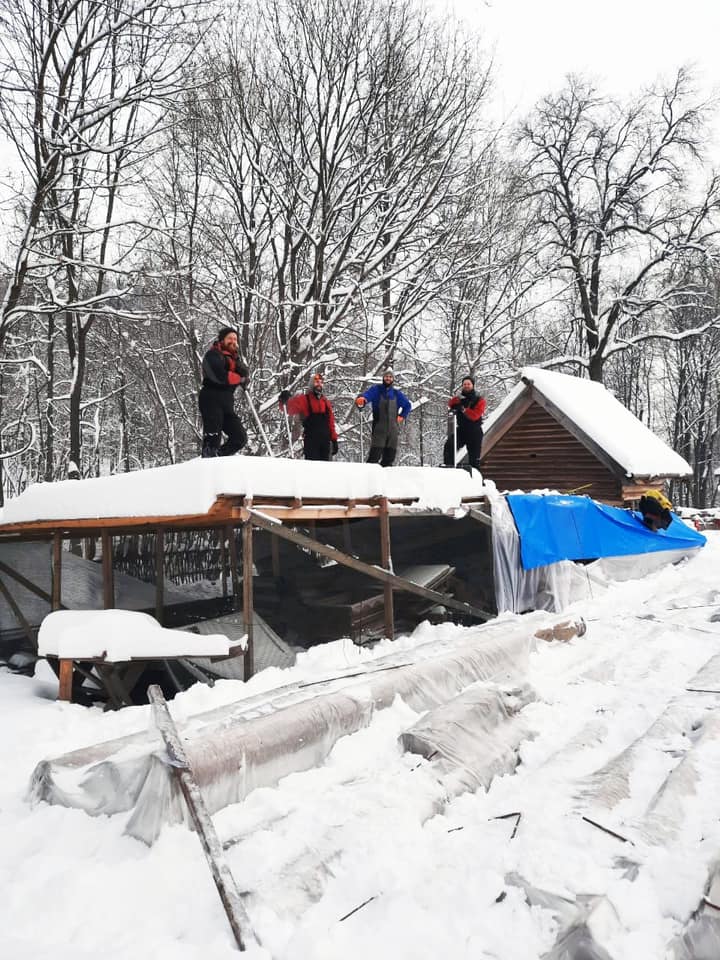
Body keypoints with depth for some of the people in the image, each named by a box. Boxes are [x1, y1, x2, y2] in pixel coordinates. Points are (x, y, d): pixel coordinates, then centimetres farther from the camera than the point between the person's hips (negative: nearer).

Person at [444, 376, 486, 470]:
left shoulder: (479, 400, -2)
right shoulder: (460, 398, 10)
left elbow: (475, 416, -16)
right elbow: (450, 404, -11)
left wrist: (464, 409, -30)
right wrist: (457, 398, -31)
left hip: (475, 432, -2)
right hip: (461, 430, 2)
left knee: (474, 457, 5)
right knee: (449, 446, -22)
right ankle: (448, 467, -18)